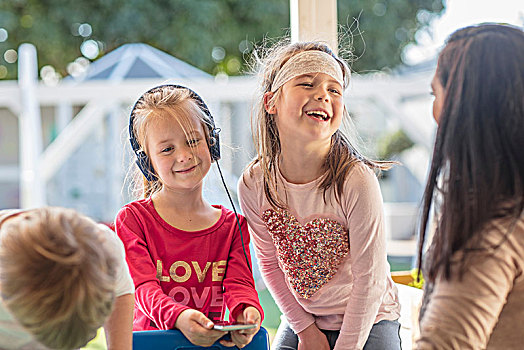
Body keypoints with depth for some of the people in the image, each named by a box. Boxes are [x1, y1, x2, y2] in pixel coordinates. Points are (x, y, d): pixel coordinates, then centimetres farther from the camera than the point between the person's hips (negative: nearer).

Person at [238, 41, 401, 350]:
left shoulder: (356, 180, -23)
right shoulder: (254, 185, -13)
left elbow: (370, 278, -17)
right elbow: (271, 263, 0)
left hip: (367, 324, -3)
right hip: (300, 320, 3)